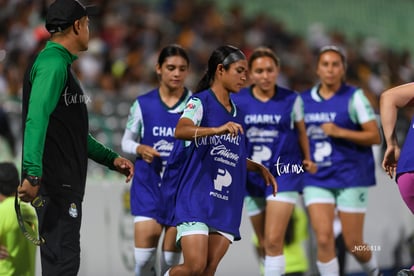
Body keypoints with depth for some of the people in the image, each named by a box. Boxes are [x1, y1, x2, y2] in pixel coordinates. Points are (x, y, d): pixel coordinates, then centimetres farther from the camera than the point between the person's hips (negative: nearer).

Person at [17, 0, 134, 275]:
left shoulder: (62, 64, 22)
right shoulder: (53, 63, -12)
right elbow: (37, 118, -24)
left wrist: (111, 158, 26)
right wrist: (33, 174, -32)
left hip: (66, 184, 11)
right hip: (54, 184, -11)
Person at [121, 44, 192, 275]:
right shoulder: (143, 104, 2)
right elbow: (127, 141, 11)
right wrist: (140, 149, -10)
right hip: (148, 185, 1)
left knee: (172, 256, 0)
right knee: (144, 254, -6)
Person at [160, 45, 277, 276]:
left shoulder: (236, 113, 16)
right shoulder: (200, 102, -5)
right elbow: (181, 131, -27)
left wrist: (259, 168, 14)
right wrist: (217, 130, -42)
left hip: (226, 204, 7)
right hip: (196, 198, -7)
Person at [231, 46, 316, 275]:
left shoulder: (291, 99, -3)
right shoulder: (237, 101, 0)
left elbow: (301, 132, 11)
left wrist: (307, 160, 12)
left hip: (283, 174, -3)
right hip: (251, 176, 3)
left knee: (274, 241, -16)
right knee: (264, 245, 11)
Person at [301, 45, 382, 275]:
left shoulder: (354, 97, -3)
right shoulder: (304, 100, 8)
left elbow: (375, 136, -8)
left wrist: (340, 132, -19)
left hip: (351, 177, -3)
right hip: (316, 179, 3)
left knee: (353, 243, 2)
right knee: (324, 238, -13)